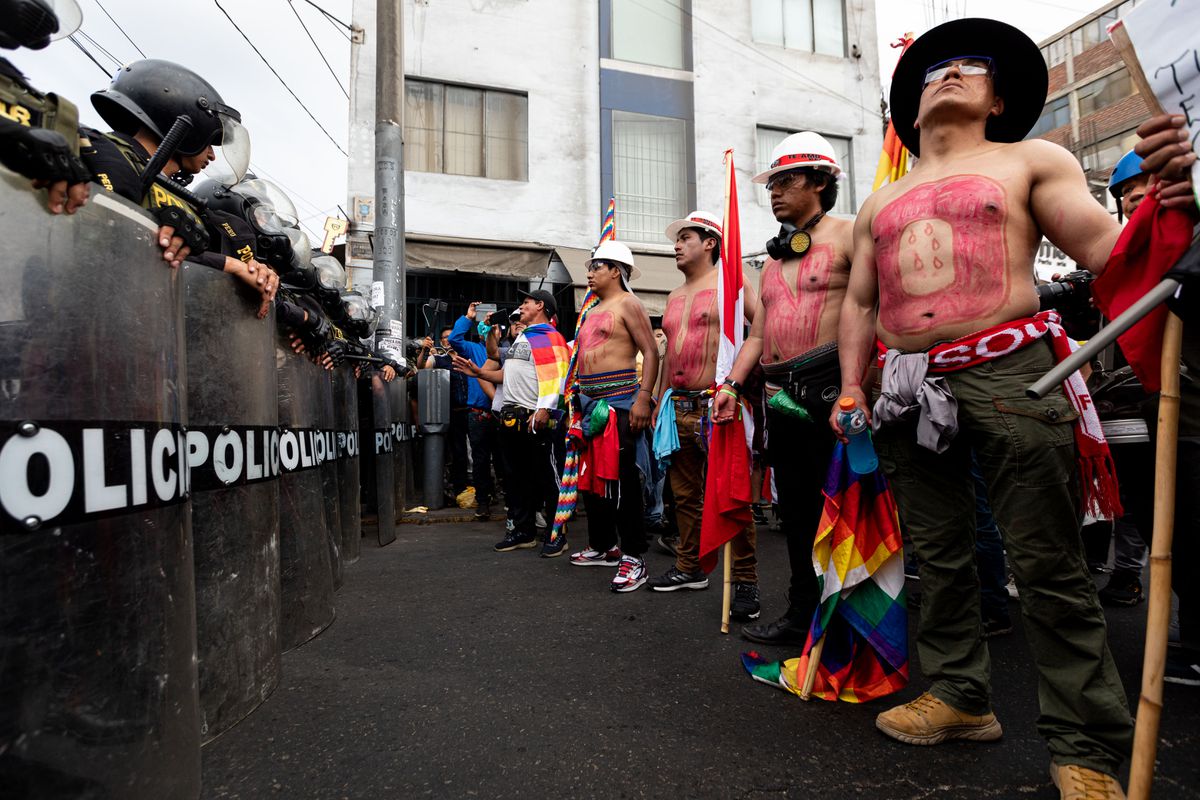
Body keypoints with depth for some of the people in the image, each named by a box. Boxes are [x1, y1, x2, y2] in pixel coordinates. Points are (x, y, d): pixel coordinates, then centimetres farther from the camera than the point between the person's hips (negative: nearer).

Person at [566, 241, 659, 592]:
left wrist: (643, 398, -23)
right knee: (592, 477, 14)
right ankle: (602, 547, 27)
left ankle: (633, 557, -1)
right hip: (591, 402, 9)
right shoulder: (594, 310, 21)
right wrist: (580, 400, 19)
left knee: (622, 480, -9)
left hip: (619, 402, -9)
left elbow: (651, 352, -14)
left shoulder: (627, 304, -5)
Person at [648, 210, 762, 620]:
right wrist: (661, 402, 21)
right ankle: (689, 568, 25)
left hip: (716, 405, -7)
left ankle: (745, 581, 1)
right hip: (679, 406, 8)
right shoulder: (674, 297, 21)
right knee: (685, 492, 13)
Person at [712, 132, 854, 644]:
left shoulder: (846, 235, -1)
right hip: (781, 398, 8)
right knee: (795, 508, 13)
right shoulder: (774, 259, 22)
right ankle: (803, 615, 24)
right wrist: (733, 384, 7)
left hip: (829, 390, -7)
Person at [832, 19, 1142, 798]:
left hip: (1008, 376, -4)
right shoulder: (880, 204, 22)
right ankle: (960, 696, 26)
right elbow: (859, 303, 20)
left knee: (1049, 565, -3)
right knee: (939, 554, 10)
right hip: (910, 390, 4)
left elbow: (1108, 250, 1)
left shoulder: (1031, 162, 11)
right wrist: (851, 387, 10)